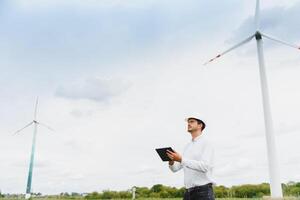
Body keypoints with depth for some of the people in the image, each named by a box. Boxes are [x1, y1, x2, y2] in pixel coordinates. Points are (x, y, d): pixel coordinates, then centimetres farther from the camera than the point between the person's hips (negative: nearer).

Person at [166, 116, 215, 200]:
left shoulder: (206, 142, -6)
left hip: (203, 192, -7)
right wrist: (171, 161, -10)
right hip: (188, 192, 8)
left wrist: (181, 159, -26)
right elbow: (175, 168, 15)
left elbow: (205, 166, -22)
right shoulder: (188, 146, 18)